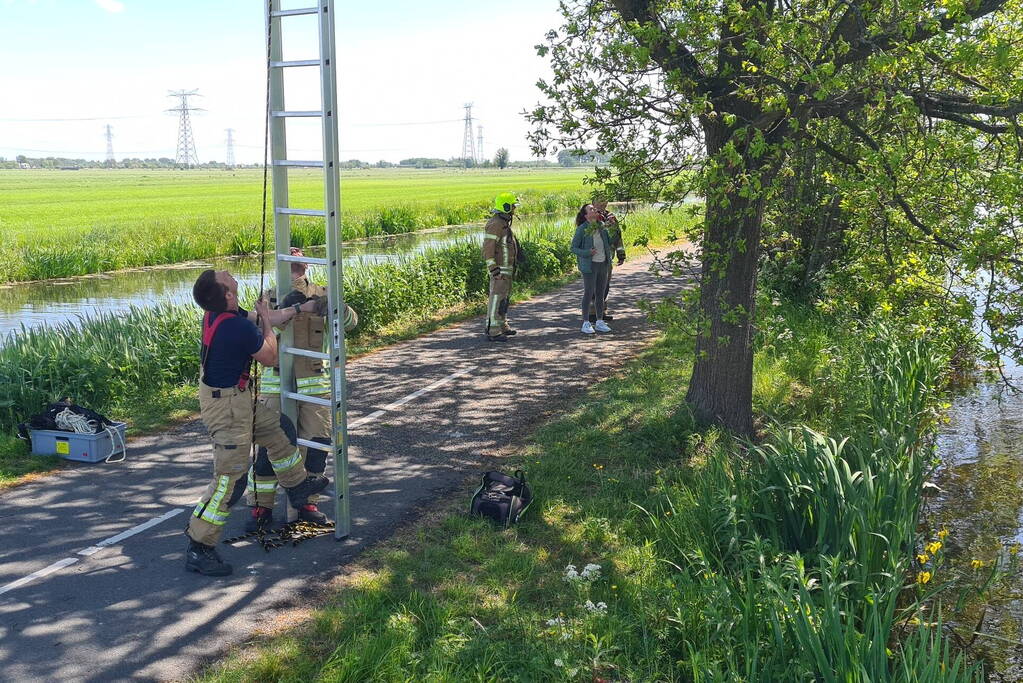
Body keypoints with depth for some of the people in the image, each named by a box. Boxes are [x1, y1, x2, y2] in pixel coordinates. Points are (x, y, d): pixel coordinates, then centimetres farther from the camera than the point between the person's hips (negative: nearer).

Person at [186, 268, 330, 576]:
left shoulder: (217, 314, -2)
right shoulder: (240, 328, -29)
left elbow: (264, 320, 15)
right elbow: (270, 358, -9)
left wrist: (300, 308, 23)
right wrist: (266, 318, 3)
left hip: (235, 398, 10)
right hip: (227, 406, -10)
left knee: (274, 428, 27)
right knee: (229, 479, -3)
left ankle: (298, 485, 47)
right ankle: (198, 549, 6)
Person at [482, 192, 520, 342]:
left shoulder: (504, 223, 16)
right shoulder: (495, 224, -17)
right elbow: (488, 247, -22)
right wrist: (494, 269, -25)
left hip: (507, 270, 11)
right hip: (500, 270, -11)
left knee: (504, 297, 17)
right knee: (496, 298, -10)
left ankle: (502, 326, 26)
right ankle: (493, 331, -9)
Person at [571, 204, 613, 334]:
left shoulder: (602, 226, 5)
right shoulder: (582, 229, -11)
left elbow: (610, 242, 12)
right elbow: (574, 248, -7)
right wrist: (587, 253, -22)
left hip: (602, 264, 5)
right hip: (590, 265, -5)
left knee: (600, 294, 10)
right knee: (589, 293, -2)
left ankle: (599, 322, 19)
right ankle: (586, 323, 8)